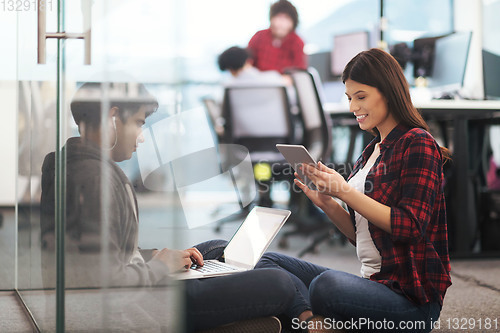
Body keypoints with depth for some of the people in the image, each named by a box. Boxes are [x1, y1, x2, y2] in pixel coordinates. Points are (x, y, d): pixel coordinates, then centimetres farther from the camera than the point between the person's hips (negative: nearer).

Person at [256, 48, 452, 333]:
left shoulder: (418, 143, -6)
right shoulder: (372, 151, 18)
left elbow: (410, 226, -16)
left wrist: (346, 192, -18)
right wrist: (326, 203, 3)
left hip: (413, 297, -9)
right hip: (372, 283, 9)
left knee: (327, 285, -38)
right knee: (269, 261, -2)